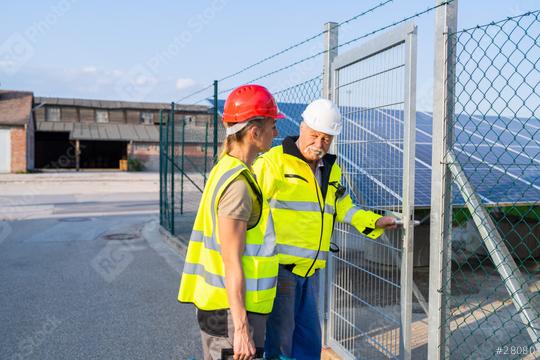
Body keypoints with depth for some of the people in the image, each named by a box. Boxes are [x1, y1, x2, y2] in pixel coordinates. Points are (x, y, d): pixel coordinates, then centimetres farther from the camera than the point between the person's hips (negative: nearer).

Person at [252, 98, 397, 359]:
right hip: (279, 267, -7)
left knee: (308, 337, 18)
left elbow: (343, 208, 23)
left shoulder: (332, 171, 13)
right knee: (279, 336, 3)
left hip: (310, 270, 7)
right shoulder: (273, 162, -11)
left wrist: (375, 222, 11)